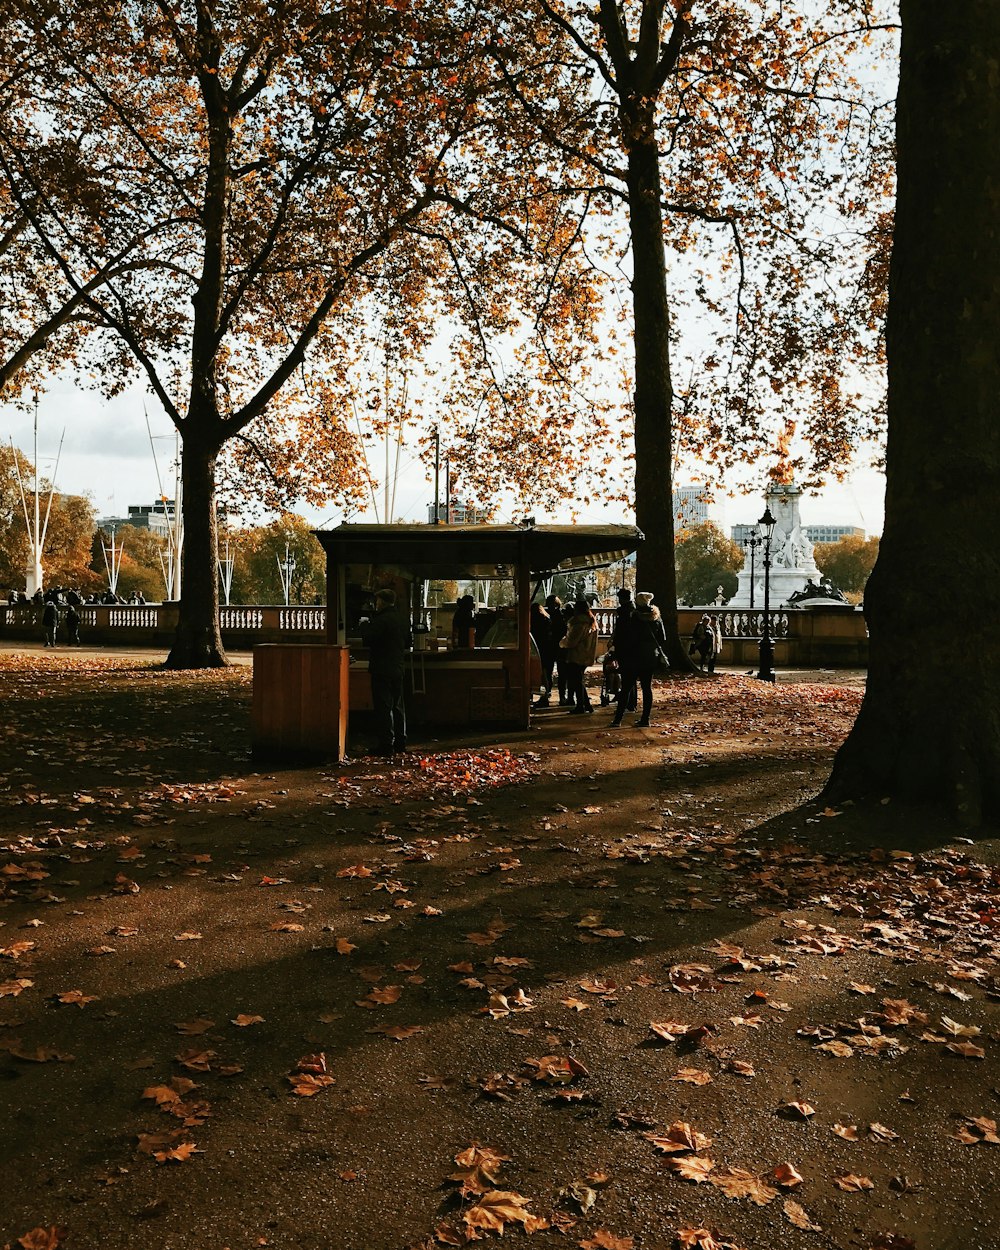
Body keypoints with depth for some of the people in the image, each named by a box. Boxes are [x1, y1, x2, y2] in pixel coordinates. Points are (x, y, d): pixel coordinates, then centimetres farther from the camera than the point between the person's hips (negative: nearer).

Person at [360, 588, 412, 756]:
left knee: (383, 707, -5)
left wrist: (364, 625, -3)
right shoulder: (402, 621, 10)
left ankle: (386, 745, -6)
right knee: (398, 706, 14)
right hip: (398, 669, 8)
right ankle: (400, 742, 19)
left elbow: (367, 640, -18)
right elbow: (408, 643, 18)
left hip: (381, 670, -8)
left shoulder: (380, 621, -15)